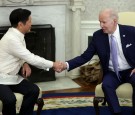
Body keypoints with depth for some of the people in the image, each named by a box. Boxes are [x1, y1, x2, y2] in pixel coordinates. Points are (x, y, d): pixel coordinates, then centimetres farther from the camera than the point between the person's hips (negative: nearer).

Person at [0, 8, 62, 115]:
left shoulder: (17, 35, 2)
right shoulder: (11, 39, -25)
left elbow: (25, 55, 18)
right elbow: (31, 58, -23)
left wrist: (25, 64, -6)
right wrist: (53, 64, -13)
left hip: (12, 76, 9)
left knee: (34, 90, -7)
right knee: (10, 99, -33)